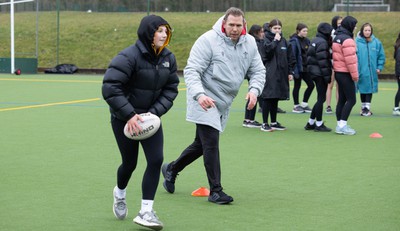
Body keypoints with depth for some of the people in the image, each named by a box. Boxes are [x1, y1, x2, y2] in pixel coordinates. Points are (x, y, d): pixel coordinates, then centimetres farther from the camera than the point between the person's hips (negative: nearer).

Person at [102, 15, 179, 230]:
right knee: (130, 163, 9)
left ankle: (146, 212, -2)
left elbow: (171, 88, 0)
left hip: (149, 117, 4)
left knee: (156, 159, -11)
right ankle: (120, 192, 45)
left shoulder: (168, 58, -5)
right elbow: (110, 87, -26)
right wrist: (129, 115, -28)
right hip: (124, 119, -4)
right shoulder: (129, 56, -24)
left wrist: (155, 112, -14)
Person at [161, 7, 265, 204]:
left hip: (223, 104, 7)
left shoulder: (250, 43, 1)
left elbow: (258, 71, 7)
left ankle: (171, 169, 38)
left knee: (201, 144, 17)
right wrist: (199, 94, -36)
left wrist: (254, 90, -14)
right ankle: (215, 191, -4)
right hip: (205, 102, -7)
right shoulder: (208, 40, -17)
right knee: (211, 144, -12)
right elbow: (191, 71, -19)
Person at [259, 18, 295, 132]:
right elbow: (268, 52, -21)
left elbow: (290, 58, 15)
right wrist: (275, 41, -14)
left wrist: (290, 72, 9)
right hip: (269, 74, -5)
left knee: (275, 99, 12)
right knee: (268, 98, -5)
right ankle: (265, 123, -1)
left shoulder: (284, 42, 13)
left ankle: (274, 122, 19)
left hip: (281, 74, 5)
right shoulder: (266, 40, -3)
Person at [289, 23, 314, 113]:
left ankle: (304, 104, 17)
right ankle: (296, 106, 14)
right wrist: (294, 70, -20)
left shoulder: (306, 41, 10)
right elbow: (292, 56, -16)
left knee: (311, 84, 5)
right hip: (298, 68, -7)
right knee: (297, 86, 3)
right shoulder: (294, 41, -12)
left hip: (305, 68, 7)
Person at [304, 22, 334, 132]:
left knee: (320, 98, 15)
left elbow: (309, 56, 19)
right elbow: (322, 60, -19)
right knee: (321, 98, -2)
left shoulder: (314, 41, 15)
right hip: (320, 73, -10)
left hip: (313, 72, 10)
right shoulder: (322, 42, -15)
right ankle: (319, 124, 3)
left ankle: (311, 123, 18)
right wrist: (327, 75, -17)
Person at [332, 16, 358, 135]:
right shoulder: (347, 40, -17)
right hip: (345, 73, -10)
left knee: (342, 99, 12)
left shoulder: (337, 38, 13)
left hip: (338, 72, 10)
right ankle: (342, 126, -10)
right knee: (351, 100, -7)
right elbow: (350, 59, -20)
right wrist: (355, 75, -12)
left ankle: (340, 125, 14)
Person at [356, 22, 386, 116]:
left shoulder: (376, 42, 1)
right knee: (363, 89, 8)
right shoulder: (357, 42, -7)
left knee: (369, 89, 2)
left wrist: (379, 67, 1)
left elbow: (381, 56, 7)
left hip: (372, 71, 1)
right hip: (361, 71, -1)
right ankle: (363, 107, 20)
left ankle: (367, 107, 6)